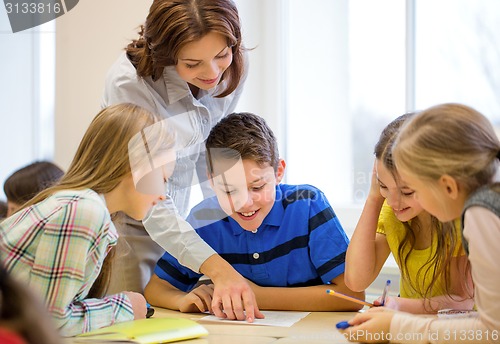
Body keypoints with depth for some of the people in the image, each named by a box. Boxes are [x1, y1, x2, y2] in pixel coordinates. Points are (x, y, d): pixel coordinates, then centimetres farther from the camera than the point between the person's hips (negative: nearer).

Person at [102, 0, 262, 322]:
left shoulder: (233, 65, -13)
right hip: (124, 220, -4)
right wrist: (218, 268, -41)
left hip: (176, 217, 5)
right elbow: (151, 204, -32)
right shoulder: (129, 83, -29)